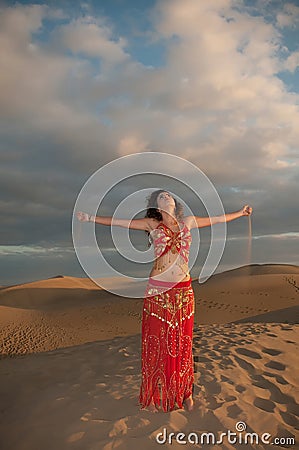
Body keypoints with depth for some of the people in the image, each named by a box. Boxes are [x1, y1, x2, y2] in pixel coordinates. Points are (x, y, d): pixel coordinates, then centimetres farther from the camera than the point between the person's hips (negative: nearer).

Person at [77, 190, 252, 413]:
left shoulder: (187, 222, 11)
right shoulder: (152, 224, 2)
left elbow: (217, 219, 22)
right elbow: (120, 222, -3)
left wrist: (241, 212, 31)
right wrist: (92, 218, -10)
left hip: (184, 291, 3)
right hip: (158, 292, -3)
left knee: (182, 342, 11)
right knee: (157, 342, 5)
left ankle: (185, 392, 29)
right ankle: (155, 396, 23)